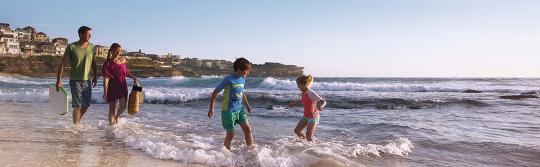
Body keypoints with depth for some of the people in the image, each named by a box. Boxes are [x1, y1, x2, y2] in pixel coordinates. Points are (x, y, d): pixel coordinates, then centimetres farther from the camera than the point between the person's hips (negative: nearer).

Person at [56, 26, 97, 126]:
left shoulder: (92, 47, 4)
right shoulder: (71, 47, -8)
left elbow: (94, 64, 14)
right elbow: (63, 64, -6)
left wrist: (95, 77, 13)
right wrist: (59, 80, -9)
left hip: (87, 80, 4)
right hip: (75, 80, -4)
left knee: (86, 105, 9)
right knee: (77, 105, -5)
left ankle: (77, 121, 32)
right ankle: (76, 125, 10)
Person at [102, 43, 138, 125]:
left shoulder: (123, 60, 4)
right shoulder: (108, 63, -9)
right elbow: (106, 78, -12)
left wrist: (133, 77, 3)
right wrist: (105, 92, -17)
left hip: (122, 87, 3)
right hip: (112, 87, -3)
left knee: (123, 106, -7)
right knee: (112, 108, 5)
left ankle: (117, 116, 24)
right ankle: (112, 123, 18)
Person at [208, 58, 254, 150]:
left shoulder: (242, 79, 4)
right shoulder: (229, 80, -17)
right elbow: (215, 93, -13)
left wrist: (247, 104, 26)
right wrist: (211, 108, -15)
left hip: (239, 109, 7)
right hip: (229, 110, -7)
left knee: (248, 129, 3)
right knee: (231, 134, -1)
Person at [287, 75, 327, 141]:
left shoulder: (311, 93, -24)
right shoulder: (303, 93, 1)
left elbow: (323, 102, -29)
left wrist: (320, 107, -49)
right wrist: (294, 103, 29)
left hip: (313, 117, -8)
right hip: (306, 116, 8)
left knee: (309, 137, -6)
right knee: (297, 131, 8)